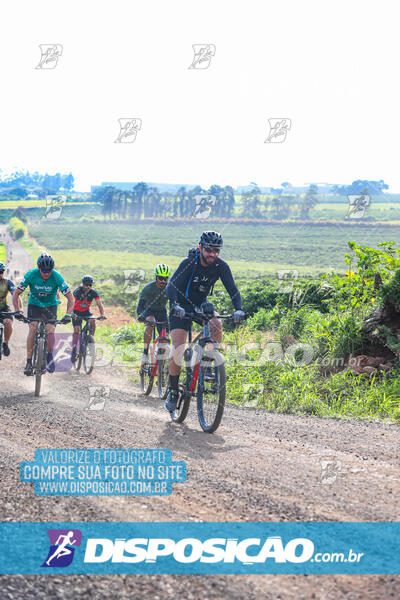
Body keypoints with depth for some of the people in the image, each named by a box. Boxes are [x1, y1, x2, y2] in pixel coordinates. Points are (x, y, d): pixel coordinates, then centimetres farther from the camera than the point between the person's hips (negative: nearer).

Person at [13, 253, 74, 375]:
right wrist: (17, 311, -30)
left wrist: (68, 314, -33)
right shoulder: (31, 275, -24)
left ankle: (50, 356, 12)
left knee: (50, 331, -16)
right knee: (32, 329, -19)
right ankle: (29, 362, -15)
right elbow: (16, 293, -18)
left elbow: (70, 297, -21)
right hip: (34, 304, 0)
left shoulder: (57, 277, -25)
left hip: (50, 305, 0)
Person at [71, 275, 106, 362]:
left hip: (86, 311, 2)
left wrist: (102, 314, -37)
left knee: (92, 321, -27)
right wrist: (72, 314, -51)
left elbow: (99, 304, -19)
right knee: (76, 330, -11)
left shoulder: (93, 292, -17)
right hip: (77, 312, -2)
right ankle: (74, 350, -4)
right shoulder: (78, 291, -25)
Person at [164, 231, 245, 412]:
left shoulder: (221, 266, -14)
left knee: (216, 324, -30)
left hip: (201, 305, 3)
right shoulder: (189, 263, -24)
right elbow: (171, 286, -32)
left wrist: (238, 309, -37)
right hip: (182, 307, -3)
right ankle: (173, 390, 1)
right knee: (178, 348, -15)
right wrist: (175, 305, -51)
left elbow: (233, 289, -17)